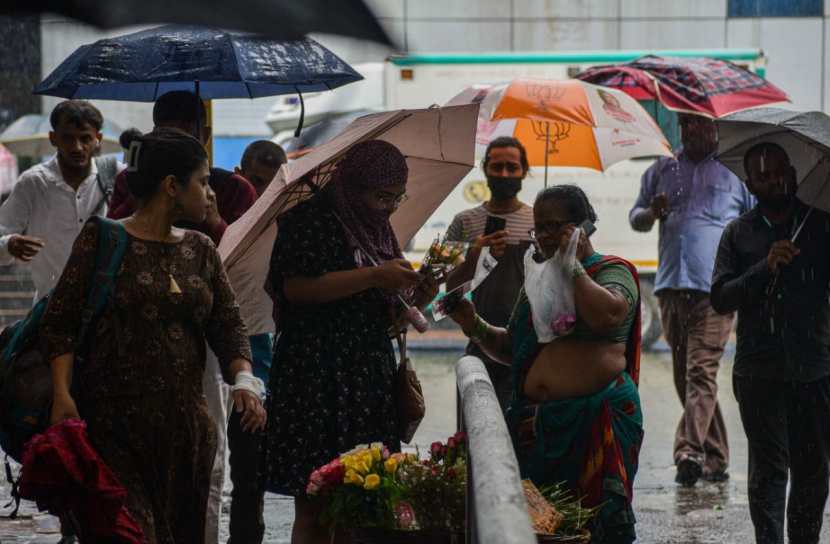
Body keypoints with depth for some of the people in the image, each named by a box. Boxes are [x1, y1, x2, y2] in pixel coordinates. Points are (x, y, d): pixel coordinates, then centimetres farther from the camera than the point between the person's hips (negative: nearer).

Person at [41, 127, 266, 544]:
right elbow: (60, 321, -5)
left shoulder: (201, 251, 14)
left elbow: (228, 323, 12)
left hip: (185, 423, 6)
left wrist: (244, 379, -7)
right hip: (113, 422, -6)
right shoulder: (102, 240, -2)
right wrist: (62, 395, -16)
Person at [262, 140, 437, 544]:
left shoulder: (379, 229, 18)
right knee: (314, 509, -8)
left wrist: (418, 298, 2)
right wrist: (374, 276, -17)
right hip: (316, 375, -7)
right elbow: (296, 287, -19)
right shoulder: (311, 220, -5)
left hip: (370, 375, 7)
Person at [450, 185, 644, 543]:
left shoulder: (612, 272, 1)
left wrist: (573, 265, -11)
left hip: (594, 417, -6)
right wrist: (474, 326, 10)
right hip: (537, 420, 6)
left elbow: (606, 315, -23)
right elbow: (512, 350, 27)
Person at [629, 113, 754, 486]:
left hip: (715, 287, -5)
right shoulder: (662, 171, 16)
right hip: (671, 285, 5)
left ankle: (690, 451, -25)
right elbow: (635, 216, 23)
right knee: (684, 375, 6)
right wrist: (651, 213, -1)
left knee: (701, 371, -16)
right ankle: (715, 458, 14)